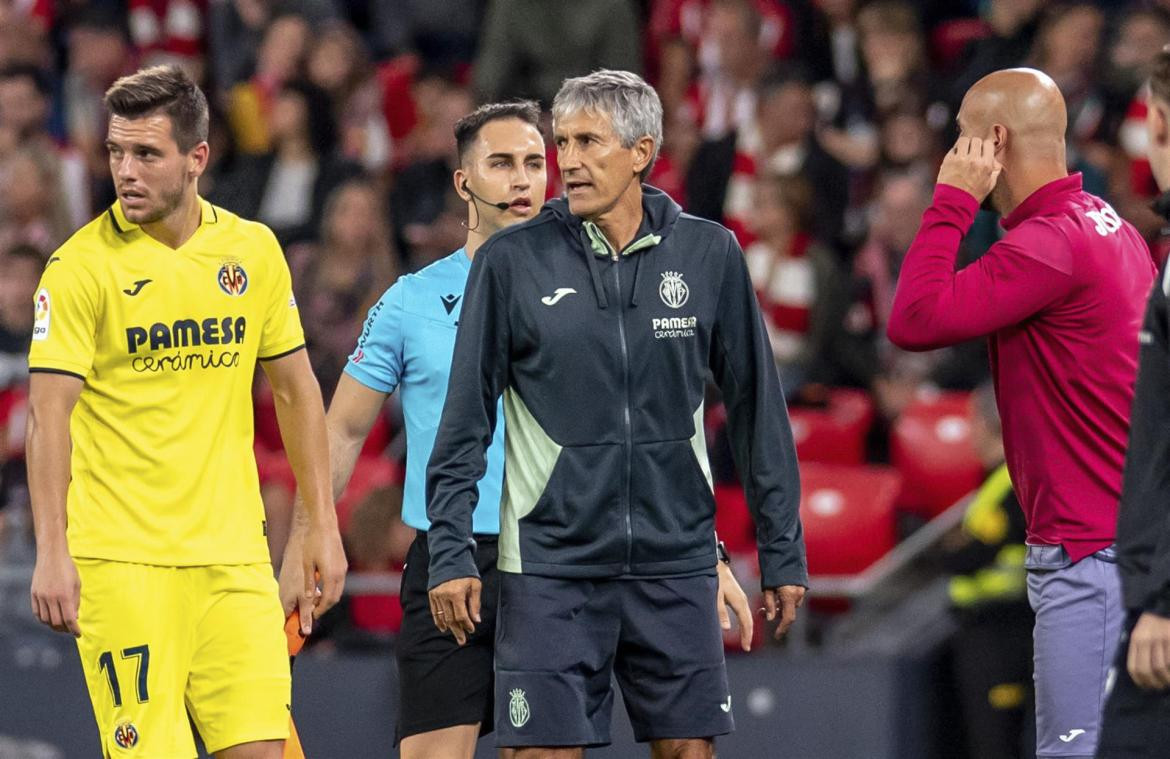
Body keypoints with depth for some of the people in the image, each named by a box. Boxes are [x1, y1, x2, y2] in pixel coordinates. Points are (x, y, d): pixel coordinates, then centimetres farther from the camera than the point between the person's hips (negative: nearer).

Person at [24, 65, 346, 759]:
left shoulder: (254, 252, 7)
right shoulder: (82, 265, -6)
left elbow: (296, 390, 16)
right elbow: (50, 412, -9)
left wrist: (322, 526, 13)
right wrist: (52, 551, -17)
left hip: (234, 550, 4)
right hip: (121, 561, -4)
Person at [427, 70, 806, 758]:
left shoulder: (710, 255, 2)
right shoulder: (511, 261, -1)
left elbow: (758, 409, 7)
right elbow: (465, 422, 2)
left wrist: (783, 551, 6)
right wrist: (452, 551, -6)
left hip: (677, 566, 1)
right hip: (550, 567, -1)